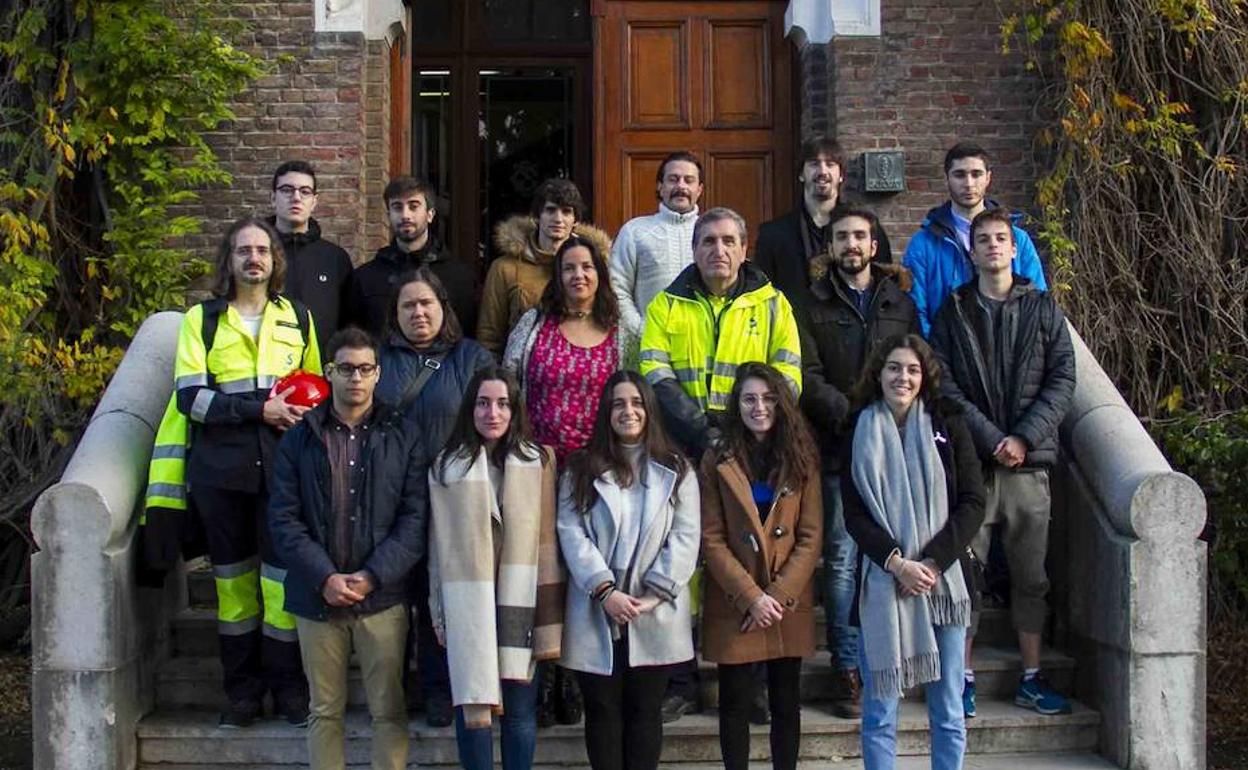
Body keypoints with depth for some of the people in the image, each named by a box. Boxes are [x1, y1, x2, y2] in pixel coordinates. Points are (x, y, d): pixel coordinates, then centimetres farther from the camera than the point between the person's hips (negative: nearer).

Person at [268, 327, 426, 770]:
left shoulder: (402, 438, 3)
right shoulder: (300, 439, 5)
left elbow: (414, 518, -2)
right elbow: (283, 519, 0)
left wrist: (372, 577, -12)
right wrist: (325, 578, -12)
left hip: (382, 598, -1)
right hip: (317, 599, 1)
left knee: (389, 711, 4)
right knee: (325, 712, 10)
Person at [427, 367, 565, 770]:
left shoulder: (538, 462, 4)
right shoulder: (447, 467, 5)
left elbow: (547, 539, 1)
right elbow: (439, 545, 6)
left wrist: (549, 613, -3)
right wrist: (439, 612, 5)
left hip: (519, 599, 0)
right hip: (468, 603, 0)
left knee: (520, 707, 5)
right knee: (472, 704, 2)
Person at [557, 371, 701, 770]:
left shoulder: (676, 470, 8)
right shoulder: (581, 470, 8)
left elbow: (685, 538, -1)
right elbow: (571, 533, -3)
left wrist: (653, 595, -12)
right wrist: (605, 591, -15)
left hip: (655, 618, 0)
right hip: (597, 615, 0)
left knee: (645, 711, 6)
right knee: (602, 711, 4)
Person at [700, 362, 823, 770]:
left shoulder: (801, 459, 4)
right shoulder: (717, 461, 0)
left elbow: (811, 537, -1)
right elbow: (712, 539, -5)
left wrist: (778, 596, -11)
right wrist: (751, 597, -13)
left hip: (789, 606, 1)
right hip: (734, 607, -1)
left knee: (786, 703, 8)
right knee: (735, 704, 4)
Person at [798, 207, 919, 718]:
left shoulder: (900, 303, 15)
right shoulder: (814, 307, 9)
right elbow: (808, 378, -1)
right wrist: (852, 413, -14)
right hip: (839, 450, -1)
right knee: (842, 559, -3)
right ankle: (848, 669, 2)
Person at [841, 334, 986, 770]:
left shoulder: (947, 427, 6)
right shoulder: (859, 435, 6)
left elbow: (973, 503, 0)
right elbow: (855, 516, 1)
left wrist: (932, 562, -11)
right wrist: (896, 563, -14)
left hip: (943, 582, 0)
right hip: (881, 584, 0)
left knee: (948, 712, 4)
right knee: (879, 712, 1)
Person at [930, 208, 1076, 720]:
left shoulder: (1043, 308, 9)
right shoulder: (953, 312, 6)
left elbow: (1062, 381, 3)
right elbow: (944, 386, -2)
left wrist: (1024, 438, -10)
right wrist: (993, 440, -11)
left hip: (1029, 462, 1)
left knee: (1031, 576, 7)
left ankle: (1031, 678, 16)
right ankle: (964, 677, 8)